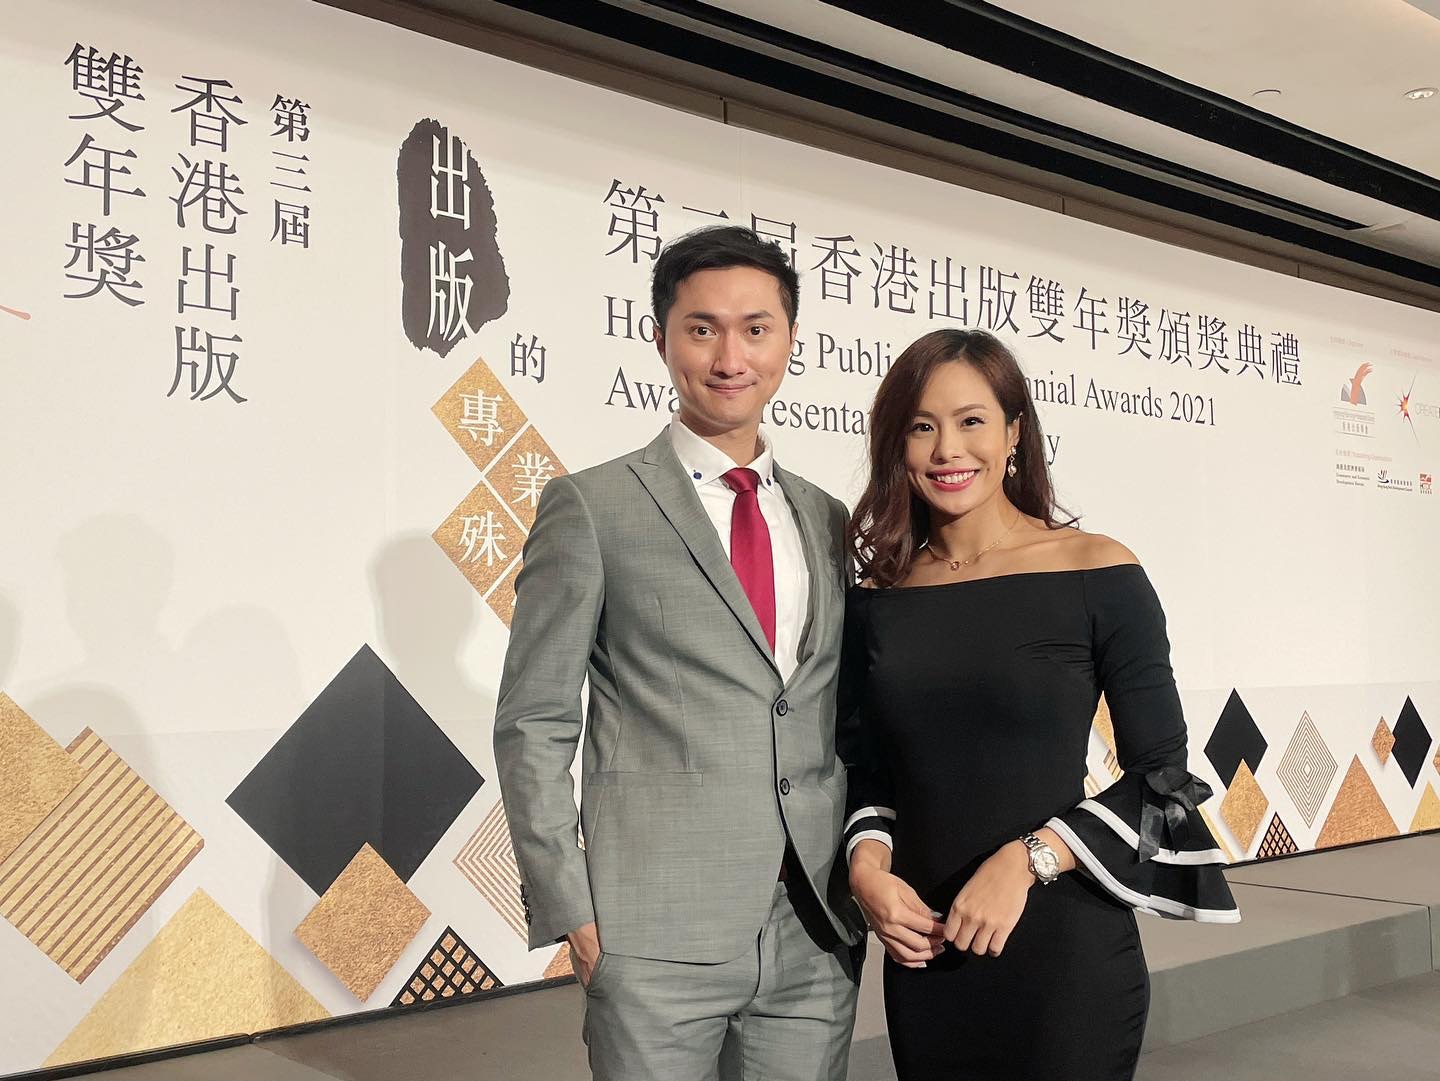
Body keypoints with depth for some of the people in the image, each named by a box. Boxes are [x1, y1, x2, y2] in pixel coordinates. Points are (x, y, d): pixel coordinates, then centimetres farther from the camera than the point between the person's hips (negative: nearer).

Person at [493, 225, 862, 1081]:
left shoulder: (829, 521, 12)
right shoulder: (592, 508, -3)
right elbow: (534, 725, -4)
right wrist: (571, 912, -9)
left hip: (820, 933, 5)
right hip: (656, 940, -4)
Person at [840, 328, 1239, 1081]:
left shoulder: (1097, 574, -7)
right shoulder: (875, 602, 2)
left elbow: (1164, 776, -5)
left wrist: (1027, 862, -16)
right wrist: (868, 866, -8)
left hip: (1063, 951, -3)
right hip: (923, 954, 3)